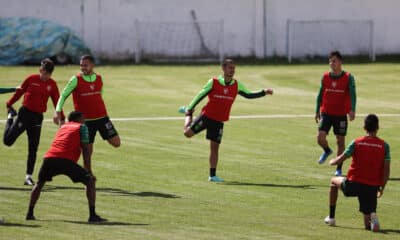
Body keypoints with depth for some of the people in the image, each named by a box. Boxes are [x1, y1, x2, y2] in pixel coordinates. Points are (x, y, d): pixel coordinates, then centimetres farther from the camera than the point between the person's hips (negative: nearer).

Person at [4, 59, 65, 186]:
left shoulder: (52, 84, 2)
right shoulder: (31, 79, -5)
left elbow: (57, 101, 6)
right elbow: (19, 92, 4)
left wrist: (61, 118, 2)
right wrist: (9, 105, 10)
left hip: (37, 117, 2)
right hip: (25, 113, -2)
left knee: (33, 149, 1)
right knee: (8, 140, -1)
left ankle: (29, 176, 7)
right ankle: (11, 117, 27)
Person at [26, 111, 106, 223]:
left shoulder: (63, 127, 33)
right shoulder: (81, 127, 16)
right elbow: (85, 149, 7)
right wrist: (89, 171, 8)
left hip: (49, 158, 5)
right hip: (66, 160, -5)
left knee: (40, 182, 31)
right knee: (90, 181, 6)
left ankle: (30, 213, 24)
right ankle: (92, 215, -3)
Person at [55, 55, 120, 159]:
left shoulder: (99, 78, 5)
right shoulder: (76, 79, -7)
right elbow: (64, 95, -6)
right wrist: (58, 111, -19)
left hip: (102, 117, 3)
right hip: (86, 120, -3)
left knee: (116, 143, -3)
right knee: (88, 150, -2)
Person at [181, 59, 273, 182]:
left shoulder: (237, 85, 1)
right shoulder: (213, 82, -10)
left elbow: (248, 95, 7)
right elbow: (200, 96, -5)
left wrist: (264, 92, -6)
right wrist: (190, 109, -2)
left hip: (219, 121, 3)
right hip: (207, 115, -3)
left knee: (215, 147, 3)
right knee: (188, 133, -8)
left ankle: (212, 175, 8)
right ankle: (188, 114, 24)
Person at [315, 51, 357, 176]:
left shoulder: (348, 78, -6)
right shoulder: (325, 77, 4)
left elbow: (352, 95, -13)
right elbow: (320, 94, 12)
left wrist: (352, 110, -28)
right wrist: (317, 111, 12)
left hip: (341, 114, -2)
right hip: (326, 113, 2)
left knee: (340, 141, 2)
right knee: (320, 137, -12)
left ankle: (339, 169, 14)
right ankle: (327, 151, 22)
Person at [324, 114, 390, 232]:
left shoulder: (356, 142, -2)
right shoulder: (384, 146, 0)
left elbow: (340, 159, -2)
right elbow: (387, 169, -4)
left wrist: (332, 162, 22)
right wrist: (382, 188, 6)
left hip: (353, 184, -1)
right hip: (372, 187, 1)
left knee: (334, 181, 33)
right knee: (368, 224, 12)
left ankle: (331, 217, 31)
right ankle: (372, 216, -27)